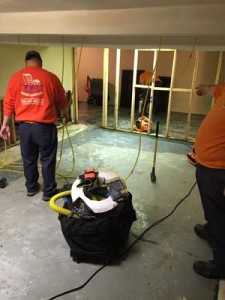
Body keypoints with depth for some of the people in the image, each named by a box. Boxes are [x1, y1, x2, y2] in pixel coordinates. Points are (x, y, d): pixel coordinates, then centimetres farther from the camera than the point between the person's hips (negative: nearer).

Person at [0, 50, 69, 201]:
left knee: (28, 159, 18)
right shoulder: (50, 77, -3)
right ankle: (49, 192, 18)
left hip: (24, 126, 3)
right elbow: (62, 101, 7)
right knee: (47, 160, 8)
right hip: (44, 127, -3)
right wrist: (66, 115, 25)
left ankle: (31, 187, 33)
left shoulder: (15, 77, 3)